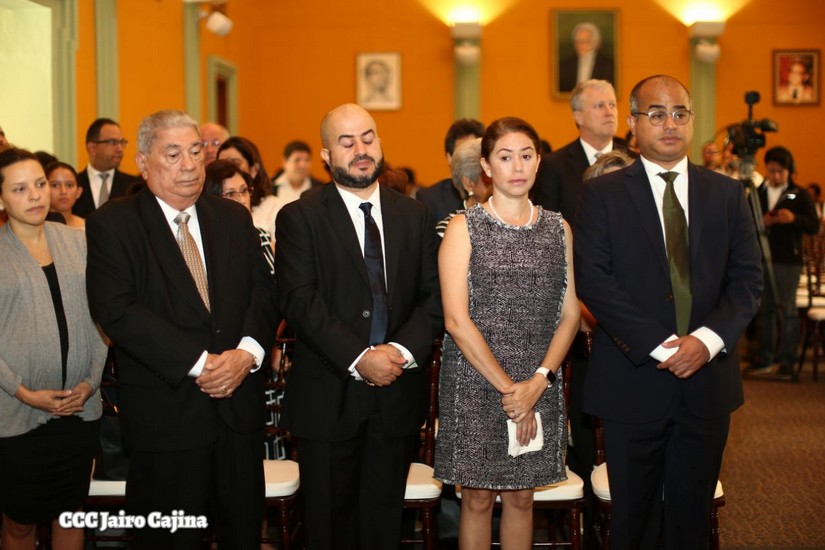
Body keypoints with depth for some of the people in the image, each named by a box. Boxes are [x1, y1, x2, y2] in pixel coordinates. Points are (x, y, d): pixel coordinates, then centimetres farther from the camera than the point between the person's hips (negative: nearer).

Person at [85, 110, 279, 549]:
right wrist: (198, 362, -20)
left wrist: (248, 352, -14)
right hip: (165, 411, -4)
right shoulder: (111, 225, -5)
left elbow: (263, 291, 6)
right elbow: (117, 310, -16)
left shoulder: (234, 218, 11)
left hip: (239, 403, 4)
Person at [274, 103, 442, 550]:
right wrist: (359, 358, -20)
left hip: (397, 391, 3)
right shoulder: (299, 218, -2)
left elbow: (433, 296, 3)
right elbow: (299, 301, -12)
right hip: (329, 395, -2)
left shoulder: (415, 216, 9)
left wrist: (403, 350, -14)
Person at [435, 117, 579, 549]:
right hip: (474, 383, -3)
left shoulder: (558, 229, 7)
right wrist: (507, 387, -13)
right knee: (478, 497, 6)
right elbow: (456, 320, -10)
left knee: (521, 496, 12)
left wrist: (538, 381, -9)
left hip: (538, 385, 3)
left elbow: (570, 314, 5)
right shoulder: (463, 229, -4)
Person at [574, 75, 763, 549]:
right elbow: (593, 280, -10)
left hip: (707, 379, 2)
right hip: (634, 379, -2)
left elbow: (748, 278, 2)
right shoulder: (603, 194, -1)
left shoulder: (728, 194, 8)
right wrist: (659, 345, -17)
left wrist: (709, 339, -15)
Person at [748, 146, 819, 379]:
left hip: (788, 260, -3)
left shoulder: (799, 195, 1)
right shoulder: (757, 194, 8)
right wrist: (761, 222, -13)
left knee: (787, 310, 0)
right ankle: (764, 358, 17)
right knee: (764, 308, 8)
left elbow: (814, 227, -4)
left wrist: (794, 218, -22)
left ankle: (787, 362, 5)